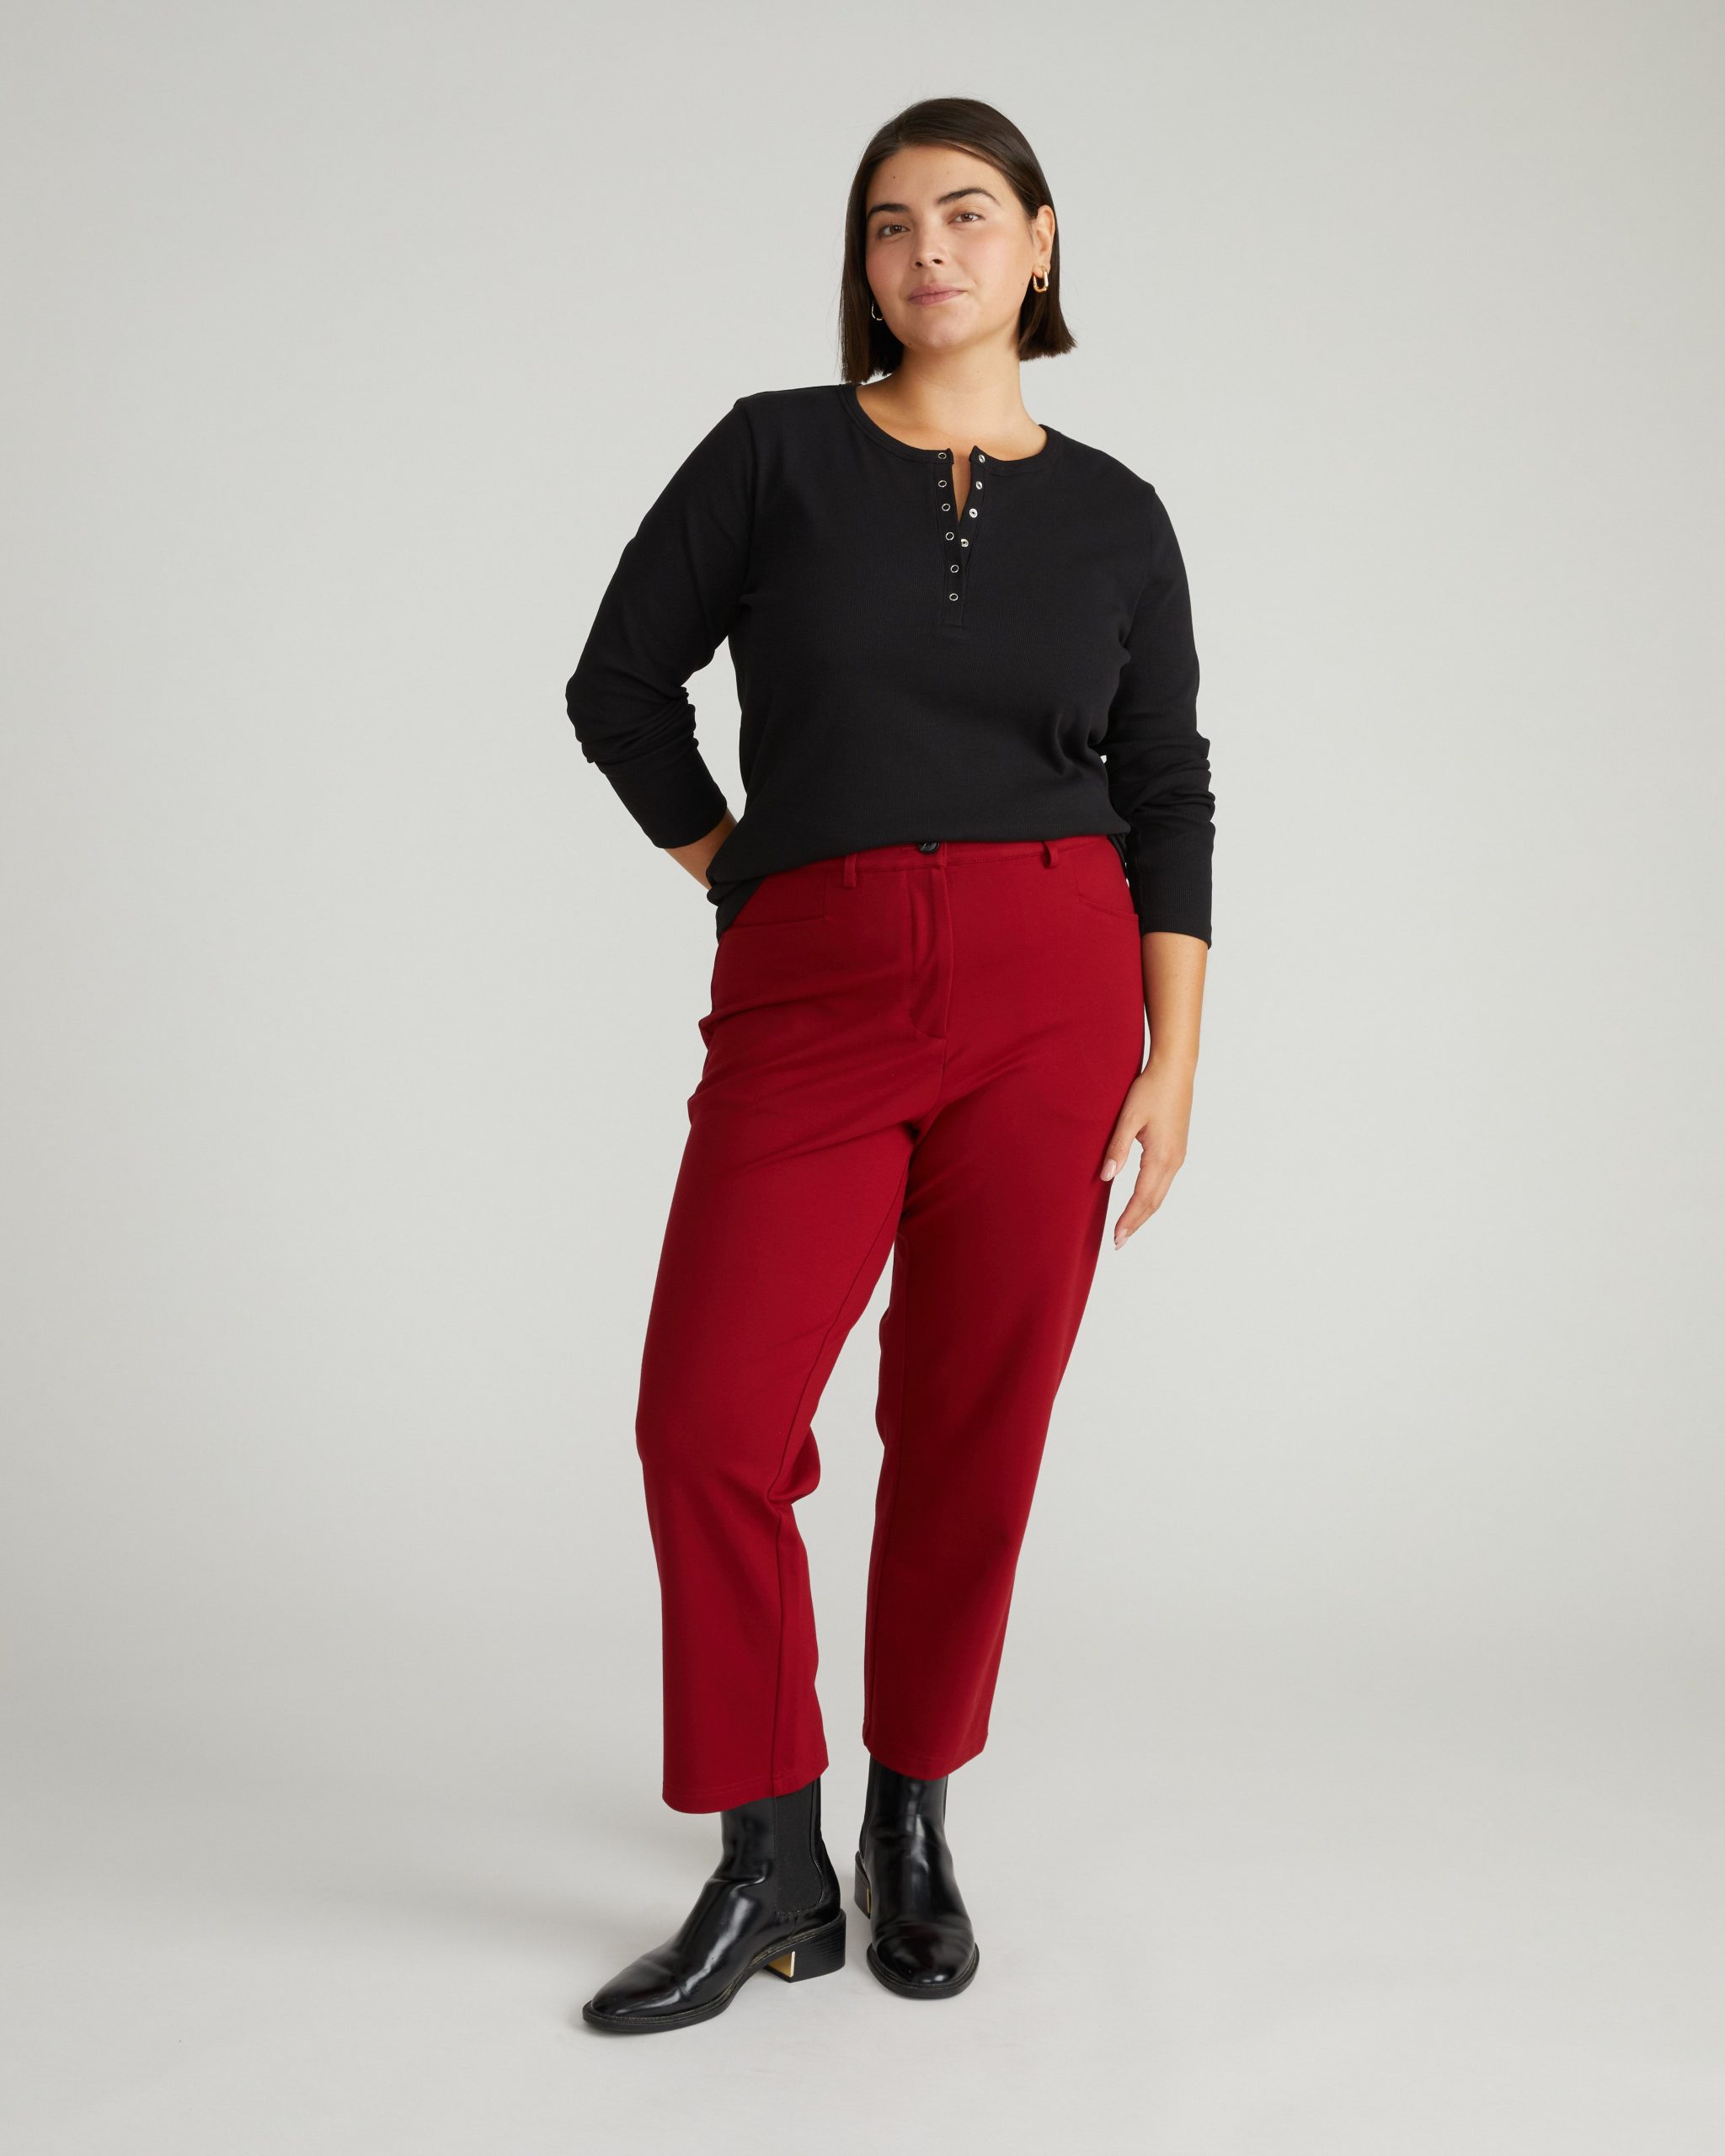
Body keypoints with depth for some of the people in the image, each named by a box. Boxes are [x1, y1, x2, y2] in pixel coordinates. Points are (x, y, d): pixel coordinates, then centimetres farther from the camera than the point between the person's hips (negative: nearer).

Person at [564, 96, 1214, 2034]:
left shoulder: (1114, 516, 10)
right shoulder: (776, 449, 6)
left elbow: (1168, 796, 8)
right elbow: (621, 682, 10)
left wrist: (1173, 1060, 1)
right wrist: (739, 874, 6)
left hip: (1052, 990, 1)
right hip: (810, 996, 0)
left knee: (974, 1427, 3)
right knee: (710, 1421, -9)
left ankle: (914, 1829, 23)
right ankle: (767, 1871, 8)